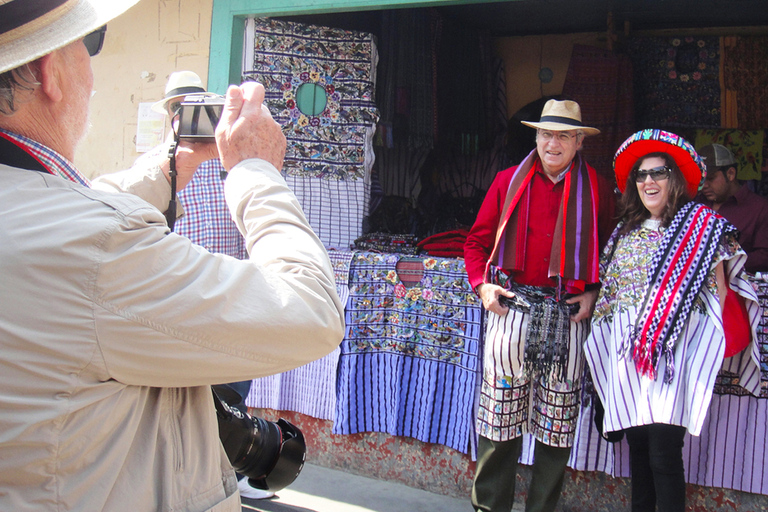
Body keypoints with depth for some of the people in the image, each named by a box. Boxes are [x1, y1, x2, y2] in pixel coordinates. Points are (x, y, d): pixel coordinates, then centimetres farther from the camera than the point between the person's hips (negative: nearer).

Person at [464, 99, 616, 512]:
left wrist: (594, 292, 1)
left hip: (568, 314, 0)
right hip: (511, 307, 0)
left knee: (557, 420, 6)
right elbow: (477, 240, 14)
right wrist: (482, 284, -1)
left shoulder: (597, 189, 9)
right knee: (499, 414, 2)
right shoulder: (508, 181, 9)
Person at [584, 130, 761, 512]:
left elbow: (718, 292, -1)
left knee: (664, 453, -10)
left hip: (676, 348, -4)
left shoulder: (703, 225, 3)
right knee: (638, 447, 8)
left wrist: (715, 344, -9)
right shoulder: (625, 233, 16)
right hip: (628, 351, 4)